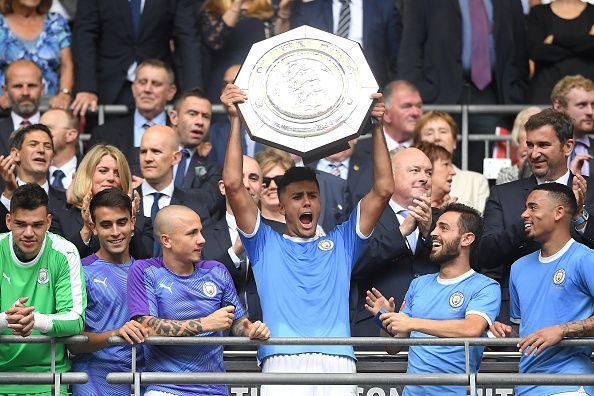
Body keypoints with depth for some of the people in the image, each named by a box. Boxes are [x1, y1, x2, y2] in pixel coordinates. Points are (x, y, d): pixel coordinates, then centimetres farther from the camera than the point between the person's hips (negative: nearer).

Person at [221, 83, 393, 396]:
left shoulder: (340, 244, 25)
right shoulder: (266, 244, 21)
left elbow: (383, 190, 20)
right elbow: (233, 185, 12)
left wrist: (377, 126, 16)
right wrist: (235, 120, 11)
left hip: (337, 362, 1)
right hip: (282, 362, -1)